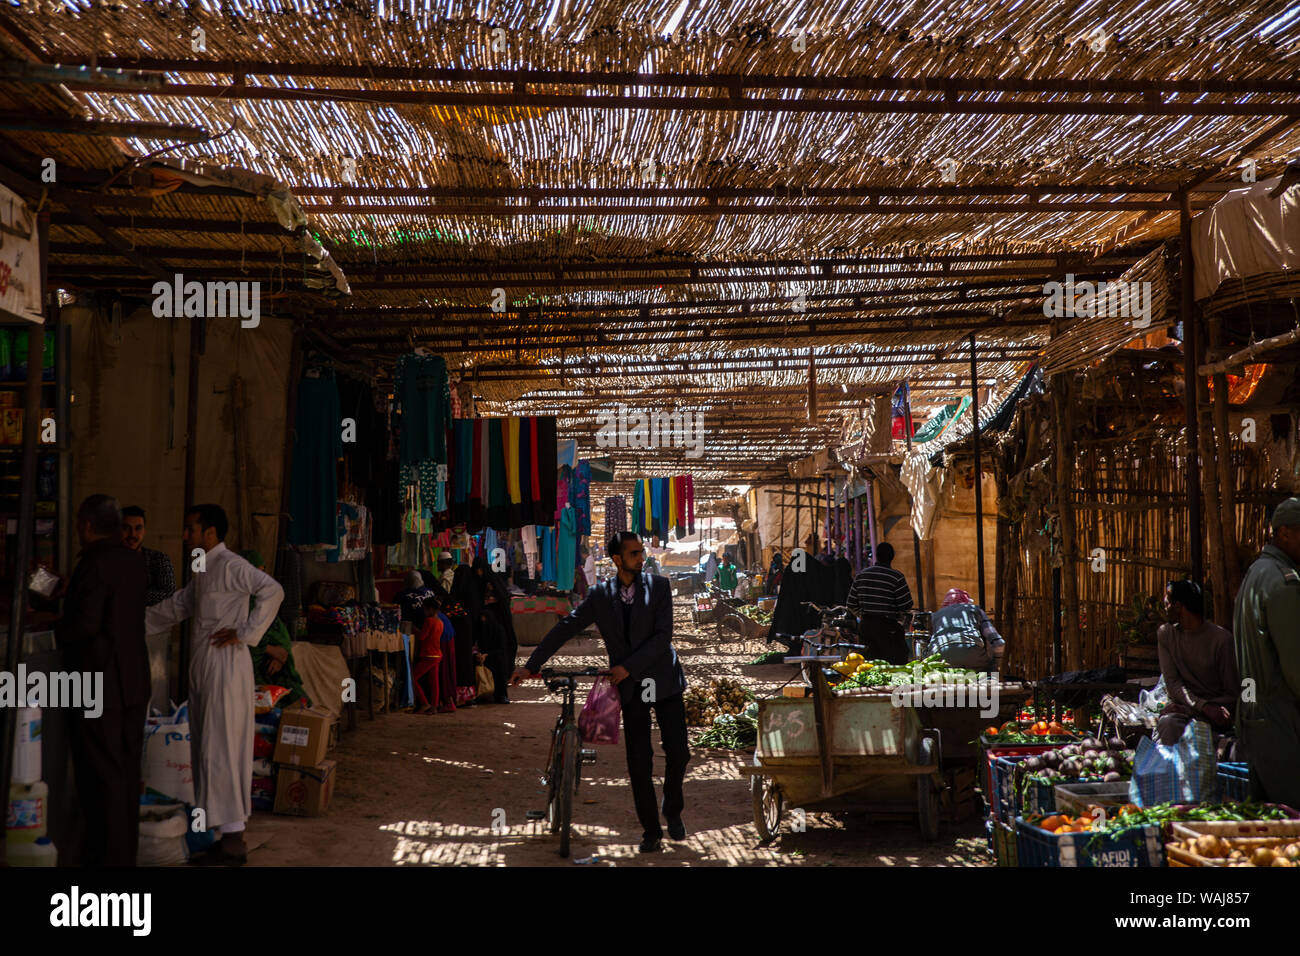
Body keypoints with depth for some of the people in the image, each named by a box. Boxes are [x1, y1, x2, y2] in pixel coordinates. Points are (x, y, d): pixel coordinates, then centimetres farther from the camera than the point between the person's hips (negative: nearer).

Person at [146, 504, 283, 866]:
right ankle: (227, 835, 21)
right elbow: (176, 606, 28)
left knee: (221, 751, -6)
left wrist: (245, 633, -21)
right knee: (207, 751, 13)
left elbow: (272, 591, -26)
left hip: (226, 667, -10)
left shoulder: (230, 565, -13)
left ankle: (233, 842, 1)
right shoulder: (203, 570, 17)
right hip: (204, 669, 10)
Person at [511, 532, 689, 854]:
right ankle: (651, 832, 15)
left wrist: (628, 666, -18)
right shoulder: (600, 595, -1)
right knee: (638, 761, 1)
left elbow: (663, 635, -12)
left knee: (678, 751, 0)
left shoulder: (658, 586, -6)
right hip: (631, 688, 1)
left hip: (664, 681, -1)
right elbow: (564, 628, 2)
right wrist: (531, 665, -1)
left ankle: (673, 811, 28)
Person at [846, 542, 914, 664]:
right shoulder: (896, 577, -10)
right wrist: (900, 619, 8)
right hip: (888, 626, -5)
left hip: (865, 626, 6)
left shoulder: (861, 575, 5)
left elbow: (851, 605, 6)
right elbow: (906, 606, -11)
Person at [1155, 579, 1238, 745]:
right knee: (1168, 723, -33)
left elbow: (1233, 695, -4)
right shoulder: (1165, 634, 6)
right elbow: (1172, 683, 0)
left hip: (1217, 705, -2)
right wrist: (1204, 706, -18)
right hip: (1182, 703, 3)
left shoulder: (1222, 638, -6)